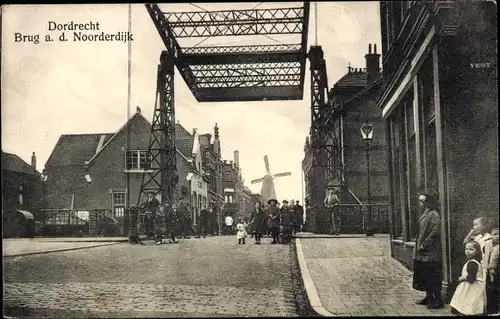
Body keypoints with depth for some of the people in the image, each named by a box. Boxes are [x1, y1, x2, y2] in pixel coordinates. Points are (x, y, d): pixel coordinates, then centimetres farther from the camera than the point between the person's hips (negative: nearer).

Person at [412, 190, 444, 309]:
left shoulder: (433, 215, -17)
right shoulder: (425, 213, 11)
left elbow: (435, 232, -25)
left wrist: (424, 244, -19)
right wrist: (419, 245, 13)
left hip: (430, 252, -9)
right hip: (422, 252, 9)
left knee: (432, 276, -1)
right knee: (424, 276, 17)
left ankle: (438, 300, 7)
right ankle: (429, 297, 29)